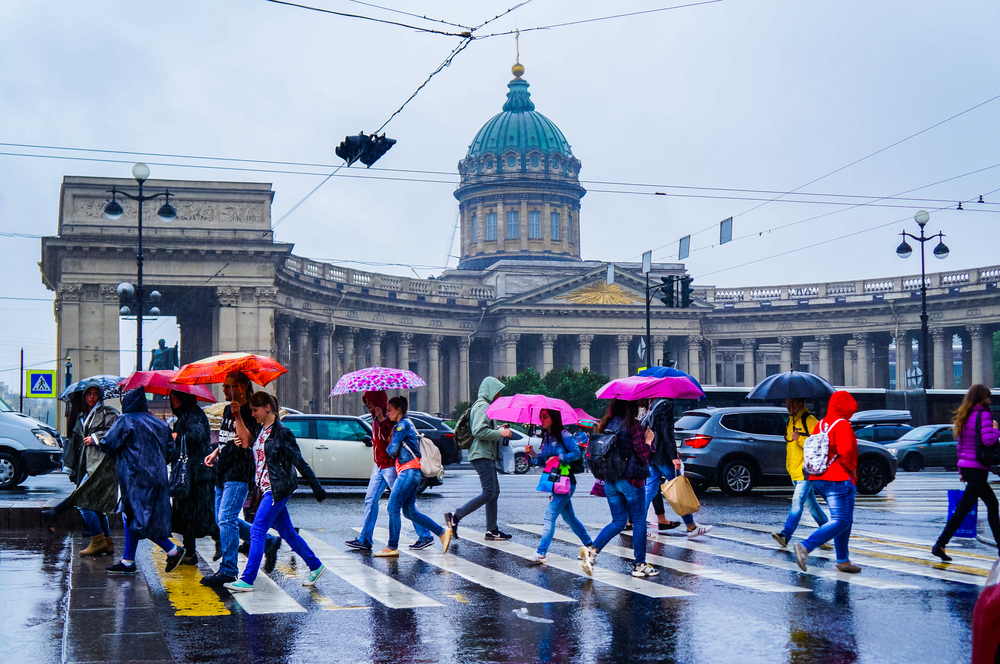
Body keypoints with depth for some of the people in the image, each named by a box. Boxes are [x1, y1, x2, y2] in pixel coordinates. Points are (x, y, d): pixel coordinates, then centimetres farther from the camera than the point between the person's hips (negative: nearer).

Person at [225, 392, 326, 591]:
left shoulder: (282, 432, -13)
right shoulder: (260, 430, 11)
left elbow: (296, 458, -9)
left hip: (277, 490, -8)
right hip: (265, 488, 8)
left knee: (257, 531, -9)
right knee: (287, 532, 13)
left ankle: (247, 580, -6)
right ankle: (315, 566, 25)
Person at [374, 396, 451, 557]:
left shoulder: (403, 424, -8)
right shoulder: (405, 424, 23)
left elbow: (393, 449, -14)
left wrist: (387, 448, 7)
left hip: (409, 470, -10)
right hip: (407, 471, 10)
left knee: (393, 507, -8)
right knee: (410, 511, 9)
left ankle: (392, 547, -5)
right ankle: (442, 532, 8)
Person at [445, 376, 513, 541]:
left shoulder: (484, 405, 22)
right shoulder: (482, 406, -12)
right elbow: (479, 431, -22)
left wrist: (497, 429, 18)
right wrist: (500, 433, -15)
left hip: (486, 455, 11)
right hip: (482, 455, -11)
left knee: (494, 492, 10)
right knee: (489, 493, -13)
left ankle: (492, 530, 11)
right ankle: (455, 516, -12)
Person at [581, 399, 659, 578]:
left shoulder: (606, 425, 6)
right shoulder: (633, 425, -12)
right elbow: (642, 456, -11)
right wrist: (648, 441, 4)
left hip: (610, 480, 6)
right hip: (631, 479, -6)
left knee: (618, 521, 13)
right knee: (639, 521, 8)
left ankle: (592, 550, -7)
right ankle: (640, 565, 12)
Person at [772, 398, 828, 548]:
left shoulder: (809, 420, -12)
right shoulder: (791, 421, 15)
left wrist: (800, 438, -25)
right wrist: (789, 466, 24)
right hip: (795, 471, 9)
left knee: (797, 502, -15)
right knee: (810, 503, 17)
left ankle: (786, 535, -23)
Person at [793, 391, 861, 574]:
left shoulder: (821, 424, 14)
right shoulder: (842, 425, -12)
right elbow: (846, 452, -21)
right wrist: (852, 471, -6)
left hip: (819, 480, 9)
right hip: (839, 480, -9)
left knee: (845, 519, 17)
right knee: (840, 521, -10)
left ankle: (843, 560, 17)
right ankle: (805, 547, -24)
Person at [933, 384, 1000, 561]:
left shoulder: (965, 416, 12)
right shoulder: (983, 414, -12)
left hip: (966, 467, 9)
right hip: (978, 468, -9)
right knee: (963, 509, -6)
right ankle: (940, 545, -8)